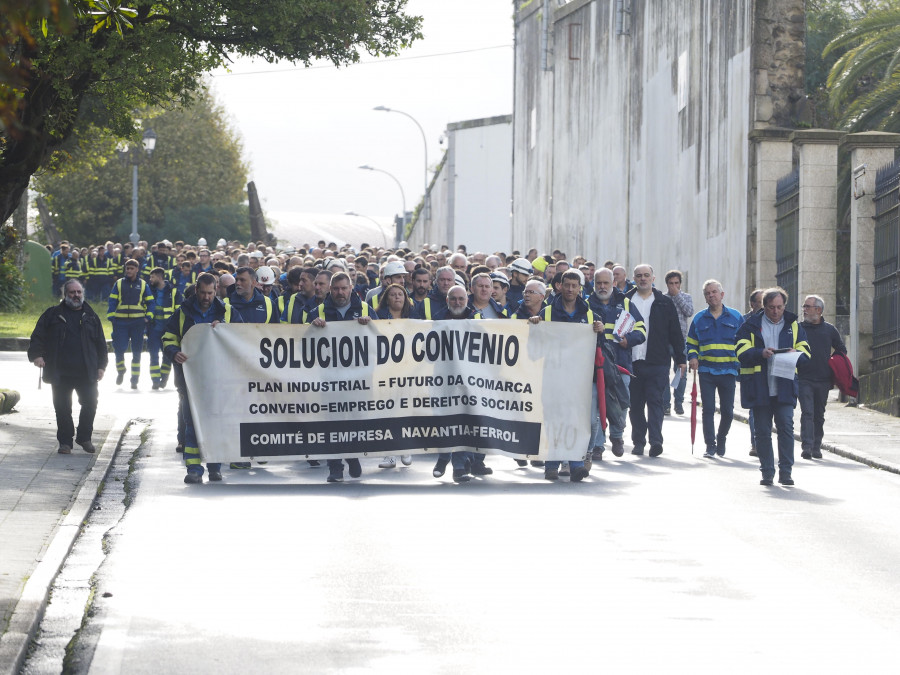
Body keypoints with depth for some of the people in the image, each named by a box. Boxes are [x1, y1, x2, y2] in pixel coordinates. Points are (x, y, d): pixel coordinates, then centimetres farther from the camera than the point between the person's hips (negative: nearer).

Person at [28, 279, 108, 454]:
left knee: (90, 404, -3)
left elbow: (100, 343, 14)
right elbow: (38, 336, 5)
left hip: (86, 373, 1)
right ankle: (65, 442, 12)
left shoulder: (90, 316, 12)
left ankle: (84, 438, 16)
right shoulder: (53, 314, 7)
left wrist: (101, 366, 7)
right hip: (60, 373, -1)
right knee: (62, 408, 2)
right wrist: (37, 354, -12)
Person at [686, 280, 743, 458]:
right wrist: (692, 357, -6)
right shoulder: (699, 319, 8)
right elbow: (691, 343, 15)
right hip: (706, 371, 0)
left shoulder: (736, 317, 6)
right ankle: (710, 445, -3)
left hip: (728, 371, 0)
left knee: (727, 410, 5)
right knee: (708, 410, -6)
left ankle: (721, 438, 27)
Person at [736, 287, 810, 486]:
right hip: (759, 386, -1)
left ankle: (785, 471, -5)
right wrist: (762, 353, -22)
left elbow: (805, 353, 9)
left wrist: (794, 354, -14)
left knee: (786, 427, -9)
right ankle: (767, 472, 10)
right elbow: (742, 352, -4)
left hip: (785, 387, 1)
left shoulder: (793, 326, 13)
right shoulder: (750, 326, 7)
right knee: (763, 431, 3)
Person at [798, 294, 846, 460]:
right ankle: (806, 446, -19)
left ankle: (816, 447, 18)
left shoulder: (829, 330, 8)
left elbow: (841, 351, 19)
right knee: (807, 413, -13)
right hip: (804, 379, -2)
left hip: (823, 380, 2)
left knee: (819, 415, 9)